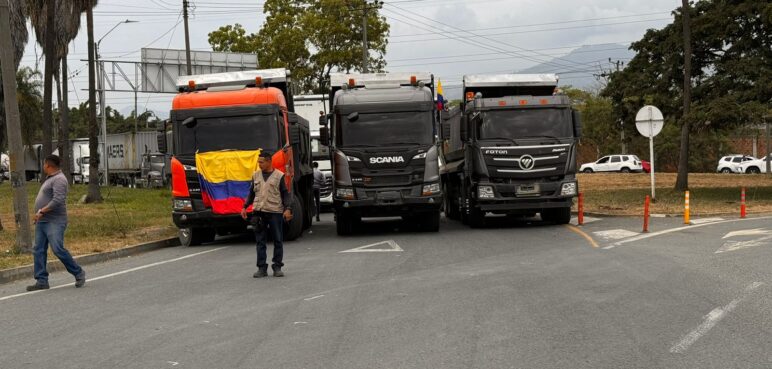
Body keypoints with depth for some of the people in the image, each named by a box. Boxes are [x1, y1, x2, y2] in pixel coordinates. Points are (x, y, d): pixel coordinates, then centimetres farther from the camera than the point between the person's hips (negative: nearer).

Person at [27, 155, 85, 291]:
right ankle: (41, 281, 2)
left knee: (58, 249, -16)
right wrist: (40, 215, 18)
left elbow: (58, 200, -24)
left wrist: (41, 211, -22)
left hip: (54, 222, -10)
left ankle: (78, 273, -1)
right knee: (39, 250, 3)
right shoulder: (50, 179, 20)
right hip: (42, 222, 10)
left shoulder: (59, 179, -13)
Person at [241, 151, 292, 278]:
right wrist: (245, 207, 11)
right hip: (259, 212, 3)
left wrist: (287, 209, -11)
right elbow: (252, 193, 18)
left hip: (275, 212, -3)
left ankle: (277, 267, 11)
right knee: (260, 241, 3)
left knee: (278, 241, 2)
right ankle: (262, 268, 7)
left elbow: (285, 194, -1)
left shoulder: (279, 176, -1)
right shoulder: (256, 175, 11)